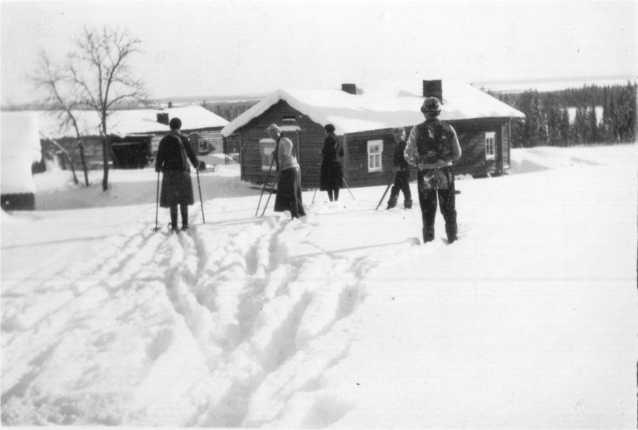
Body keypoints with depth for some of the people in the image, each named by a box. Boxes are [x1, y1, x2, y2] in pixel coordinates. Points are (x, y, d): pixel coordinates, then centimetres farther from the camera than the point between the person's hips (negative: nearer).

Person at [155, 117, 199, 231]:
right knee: (183, 199, 7)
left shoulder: (164, 141, 0)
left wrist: (158, 167, 17)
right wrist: (196, 163, 20)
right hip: (183, 171, 0)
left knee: (172, 200, 4)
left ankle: (174, 225, 0)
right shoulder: (183, 139, -3)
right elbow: (191, 154, 1)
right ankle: (185, 223, 3)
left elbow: (160, 157, -1)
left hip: (169, 172, 0)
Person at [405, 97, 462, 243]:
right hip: (445, 173, 1)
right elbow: (457, 154, 1)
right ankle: (452, 238, 19)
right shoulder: (448, 128, -4)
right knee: (448, 209, 15)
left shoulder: (417, 130, -10)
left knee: (428, 211, 8)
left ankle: (429, 241, 10)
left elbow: (409, 156, -7)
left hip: (425, 175, -1)